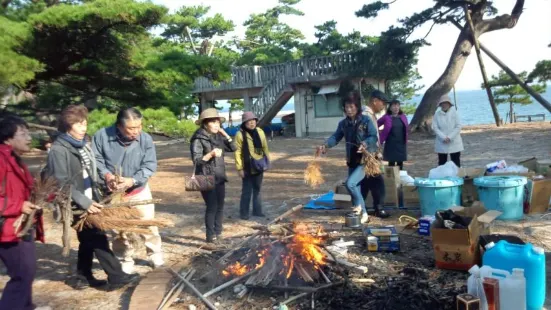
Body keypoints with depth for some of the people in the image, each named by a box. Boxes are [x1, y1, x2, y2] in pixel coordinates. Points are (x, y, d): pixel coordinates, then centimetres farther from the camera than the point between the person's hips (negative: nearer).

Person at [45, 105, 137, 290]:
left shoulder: (83, 145, 10)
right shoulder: (58, 150, -16)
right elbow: (62, 184, -20)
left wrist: (96, 198, 9)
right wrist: (84, 202, -23)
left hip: (89, 202, 8)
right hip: (77, 206, -8)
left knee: (88, 241, 15)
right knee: (97, 239, -5)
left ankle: (83, 277, 28)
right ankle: (116, 276, 2)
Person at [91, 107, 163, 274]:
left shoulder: (146, 139, -17)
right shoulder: (102, 136, -19)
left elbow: (150, 166, -16)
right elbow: (96, 160, -11)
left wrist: (132, 180, -30)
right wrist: (106, 174, -29)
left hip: (139, 191, 0)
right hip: (113, 193, 0)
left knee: (148, 224, 11)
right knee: (120, 228, 15)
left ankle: (155, 254, 33)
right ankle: (125, 259, 34)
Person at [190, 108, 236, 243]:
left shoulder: (218, 137, 10)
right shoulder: (198, 139, -11)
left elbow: (233, 148, 10)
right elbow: (196, 160, -17)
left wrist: (224, 134, 2)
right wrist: (211, 154, -30)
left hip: (219, 177, 7)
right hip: (207, 178, -7)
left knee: (220, 207, 10)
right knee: (212, 207, -8)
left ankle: (218, 234, 21)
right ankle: (211, 236, 2)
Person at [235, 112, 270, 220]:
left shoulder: (260, 132, 4)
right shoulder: (240, 134, -12)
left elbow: (265, 147, 12)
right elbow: (238, 152, -13)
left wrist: (267, 161, 10)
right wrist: (239, 168, -15)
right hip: (247, 167, -5)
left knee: (257, 189, 14)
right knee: (247, 190, 1)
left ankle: (257, 210, 25)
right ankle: (244, 212, 12)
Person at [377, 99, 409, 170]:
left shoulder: (403, 117, 6)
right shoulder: (386, 117, -6)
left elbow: (405, 131, 12)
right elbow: (376, 125, -3)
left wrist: (406, 142, 9)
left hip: (401, 144, 4)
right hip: (391, 144, -4)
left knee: (400, 164, 10)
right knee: (391, 164, -1)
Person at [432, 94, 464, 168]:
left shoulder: (454, 113, -3)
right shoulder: (437, 114, -2)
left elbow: (458, 126, -7)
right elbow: (435, 128, -5)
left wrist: (450, 137, -15)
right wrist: (443, 138, -15)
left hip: (454, 143, 0)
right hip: (441, 143, 1)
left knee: (456, 163, 3)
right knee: (442, 163, 6)